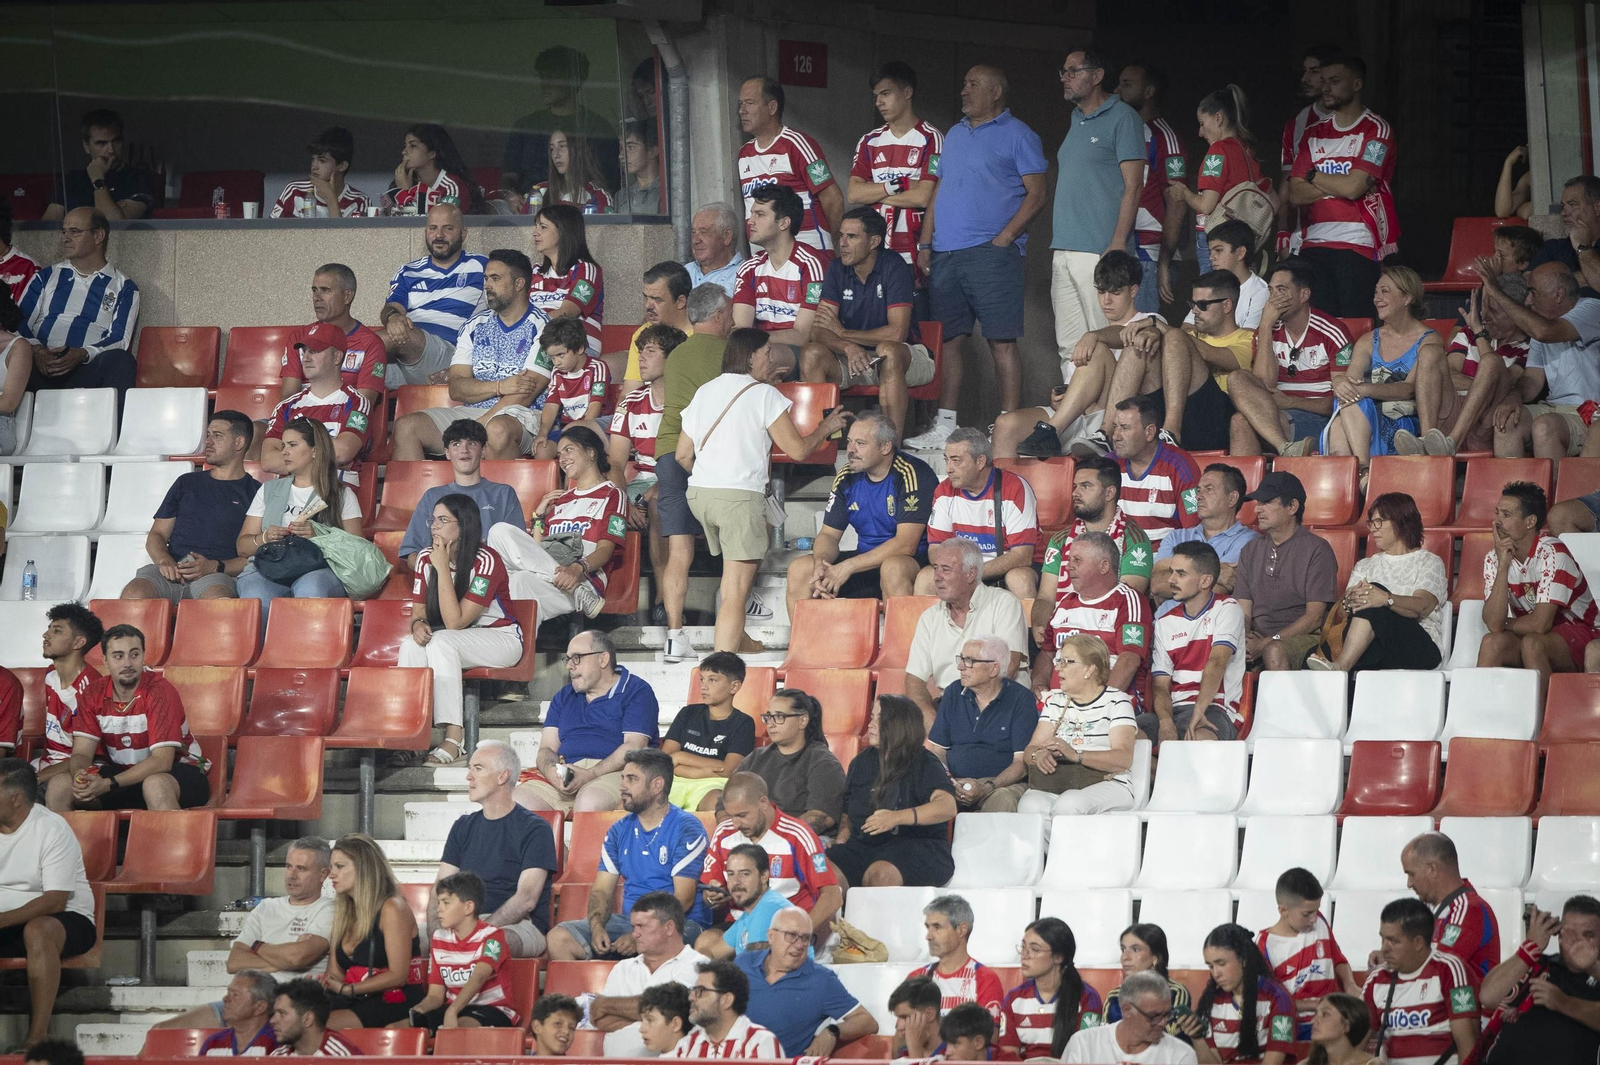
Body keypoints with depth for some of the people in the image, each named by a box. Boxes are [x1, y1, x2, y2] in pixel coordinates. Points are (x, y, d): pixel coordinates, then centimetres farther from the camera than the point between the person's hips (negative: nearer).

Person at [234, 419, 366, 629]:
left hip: (319, 569, -2)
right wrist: (264, 538, -1)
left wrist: (317, 536, -11)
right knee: (257, 599, -37)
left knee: (311, 589, -41)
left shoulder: (342, 495, 19)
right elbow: (242, 546, 21)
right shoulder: (269, 491, 28)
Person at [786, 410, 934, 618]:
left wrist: (847, 567, -24)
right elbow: (829, 535, 8)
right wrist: (821, 564, -17)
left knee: (893, 568, -40)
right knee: (799, 569, -9)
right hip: (867, 561, 7)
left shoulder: (912, 474, -15)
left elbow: (906, 545, -22)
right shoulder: (847, 478, 4)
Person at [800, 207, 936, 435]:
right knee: (811, 354, -22)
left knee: (887, 351, -39)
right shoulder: (837, 269, 0)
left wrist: (843, 333, -12)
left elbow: (897, 333, -23)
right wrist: (848, 347, -29)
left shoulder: (894, 267, -15)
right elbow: (819, 331, -6)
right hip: (853, 357, 5)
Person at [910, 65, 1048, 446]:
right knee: (947, 340, 6)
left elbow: (1036, 194, -6)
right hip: (945, 254, 7)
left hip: (991, 254, -7)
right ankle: (945, 425, 10)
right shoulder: (955, 135, 21)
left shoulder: (1017, 135, -1)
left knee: (1002, 341, -7)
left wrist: (1004, 238, -15)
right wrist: (925, 244, 12)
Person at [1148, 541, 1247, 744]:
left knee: (1201, 738, -41)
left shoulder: (1227, 609, 2)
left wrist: (1198, 712, -29)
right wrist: (1166, 721, -15)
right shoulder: (1165, 622, 17)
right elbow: (1161, 684, 8)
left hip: (1215, 708, -5)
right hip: (1173, 709, 5)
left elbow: (1217, 663, -14)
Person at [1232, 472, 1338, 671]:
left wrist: (1266, 643, -15)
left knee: (1274, 651, -39)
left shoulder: (1316, 549, 0)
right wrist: (1244, 638, -12)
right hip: (1257, 639, 4)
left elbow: (1314, 617, -7)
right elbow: (1243, 612, 13)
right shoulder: (1251, 551, 18)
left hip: (1303, 638, -4)